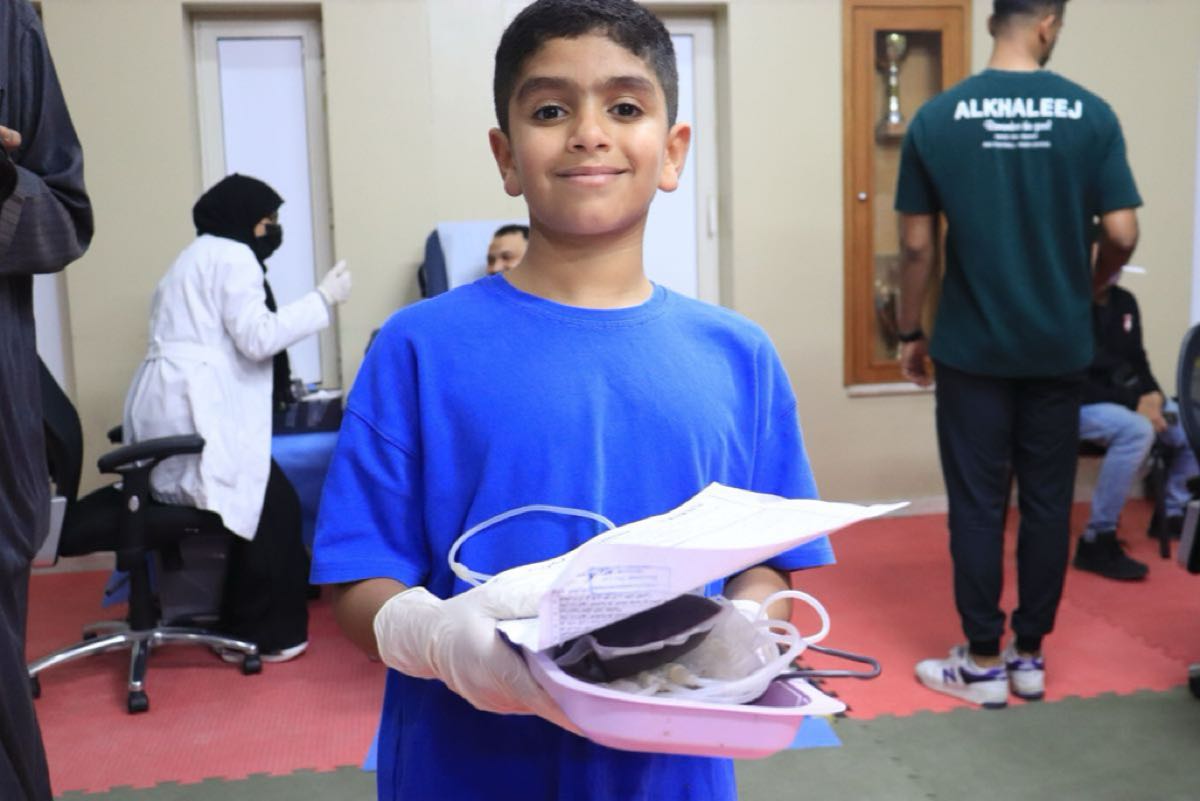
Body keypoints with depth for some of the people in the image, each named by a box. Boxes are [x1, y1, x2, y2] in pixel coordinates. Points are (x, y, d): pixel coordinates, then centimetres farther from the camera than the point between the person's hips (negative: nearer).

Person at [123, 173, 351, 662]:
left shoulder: (197, 257, 27)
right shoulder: (233, 256, -4)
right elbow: (256, 338, -13)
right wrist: (323, 300, -7)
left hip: (169, 412, 10)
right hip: (194, 415, -10)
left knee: (256, 500, 14)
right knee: (274, 503, -3)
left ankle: (235, 620, 18)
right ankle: (264, 633, 4)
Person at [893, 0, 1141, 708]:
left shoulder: (937, 117, -5)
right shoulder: (1091, 113, -4)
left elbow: (917, 245, -5)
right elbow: (1122, 235, -5)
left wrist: (911, 332, 7)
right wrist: (1085, 291, 15)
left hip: (972, 349, -1)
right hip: (1059, 349, 1)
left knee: (977, 506, 6)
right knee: (1048, 503, 11)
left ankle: (983, 663, 15)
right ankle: (1030, 657, 21)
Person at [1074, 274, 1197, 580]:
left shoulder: (1124, 301, 9)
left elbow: (1137, 361, 14)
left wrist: (1151, 395, -7)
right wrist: (1135, 402, -22)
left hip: (1127, 399, 8)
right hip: (1078, 403, -8)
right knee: (1137, 429, -34)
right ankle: (1097, 541, -28)